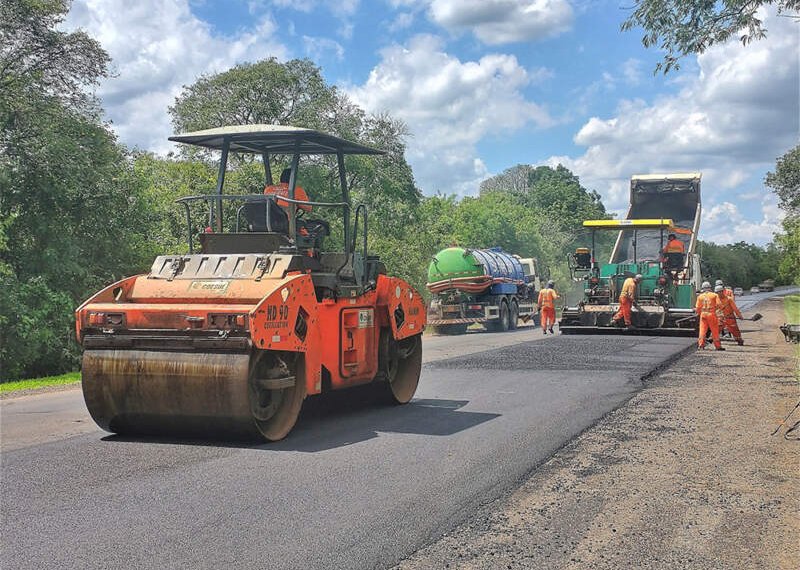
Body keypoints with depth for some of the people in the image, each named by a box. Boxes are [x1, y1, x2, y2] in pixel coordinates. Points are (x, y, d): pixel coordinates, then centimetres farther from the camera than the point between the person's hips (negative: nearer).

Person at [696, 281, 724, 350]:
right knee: (715, 331, 6)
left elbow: (698, 307, 5)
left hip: (703, 314, 2)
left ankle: (701, 344, -2)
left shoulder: (700, 296, 6)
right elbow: (718, 304, -7)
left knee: (702, 330, 6)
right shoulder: (714, 295, 2)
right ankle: (718, 346, 11)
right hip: (712, 314, -1)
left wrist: (698, 313, 23)